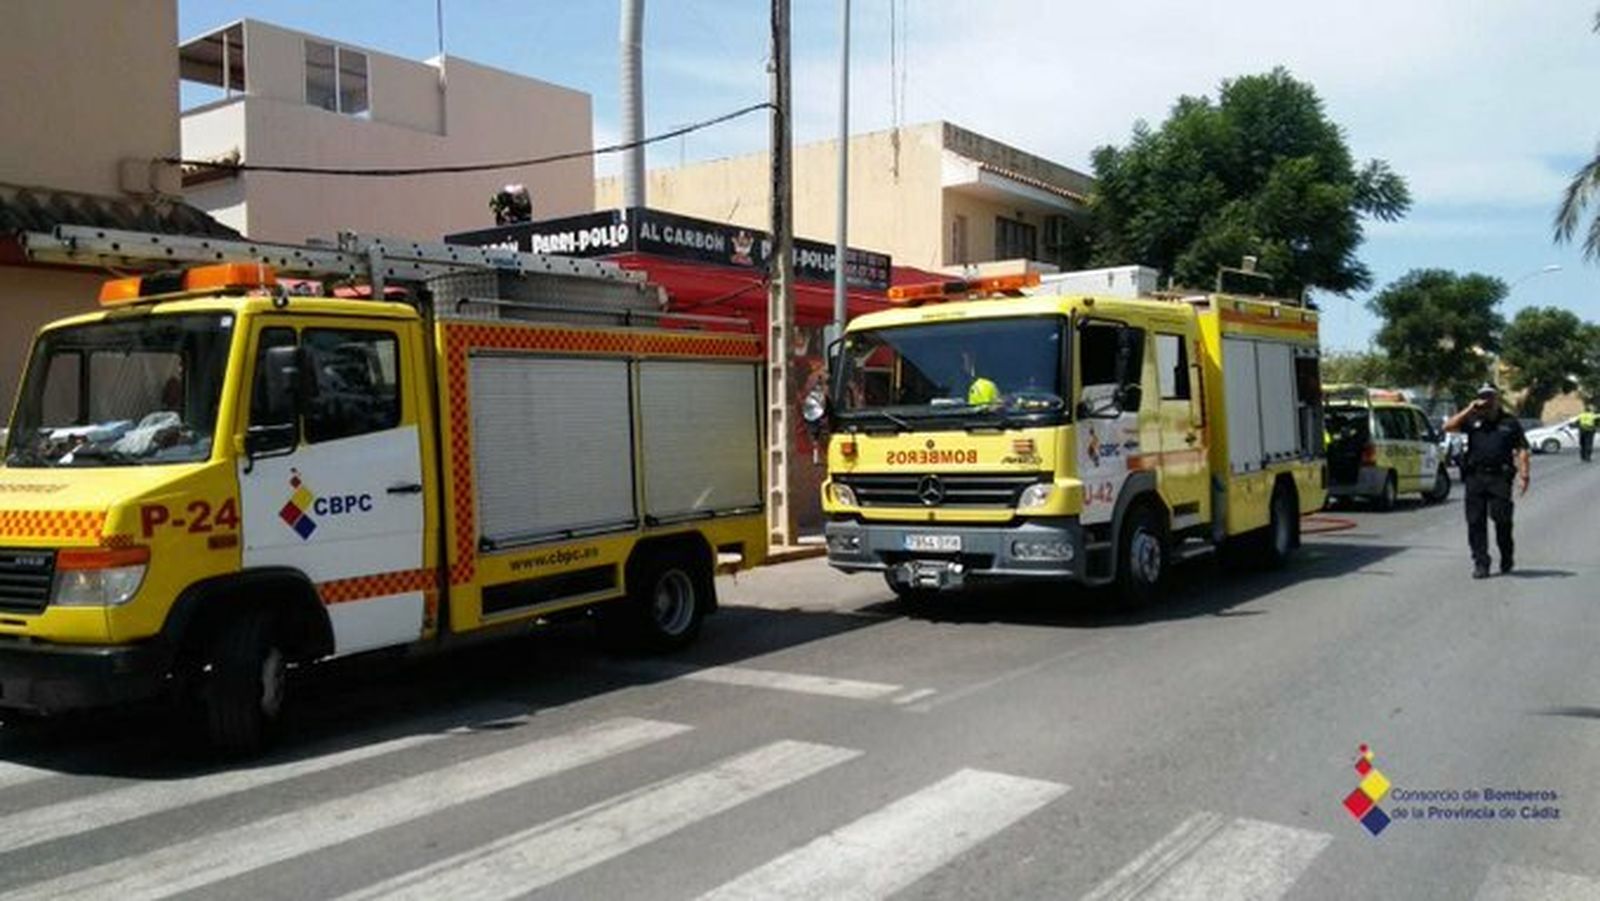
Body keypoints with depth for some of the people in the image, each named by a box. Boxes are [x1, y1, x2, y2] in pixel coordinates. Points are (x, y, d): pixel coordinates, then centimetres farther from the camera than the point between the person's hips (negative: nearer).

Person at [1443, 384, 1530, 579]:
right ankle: (1480, 563, 7)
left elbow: (1522, 450, 8)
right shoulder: (1472, 420, 12)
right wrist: (1469, 410, -4)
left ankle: (1507, 556, 18)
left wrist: (1524, 474, -3)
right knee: (1475, 522, 1)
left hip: (1499, 477, -2)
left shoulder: (1509, 422, 10)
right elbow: (1448, 427, -1)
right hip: (1474, 476, 2)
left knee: (1502, 518, -6)